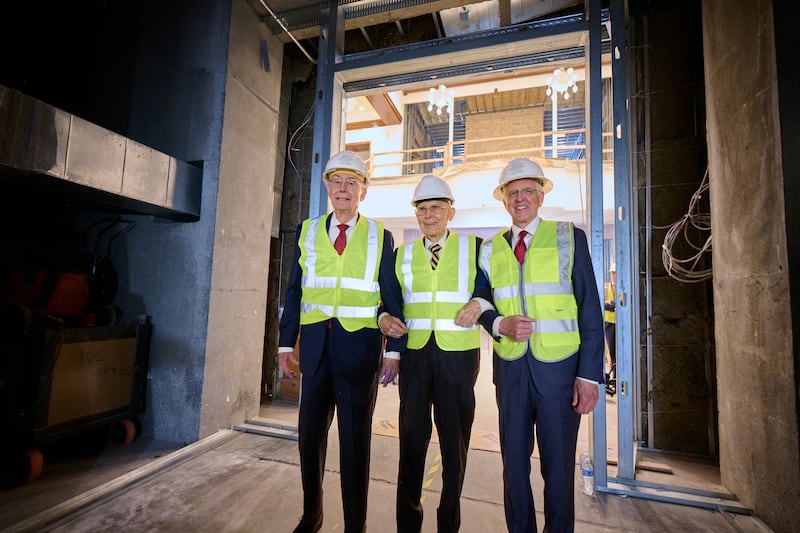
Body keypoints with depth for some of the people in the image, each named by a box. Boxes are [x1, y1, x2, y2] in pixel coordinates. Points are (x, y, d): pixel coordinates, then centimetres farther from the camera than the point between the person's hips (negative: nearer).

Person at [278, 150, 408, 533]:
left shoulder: (380, 237, 1)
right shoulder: (307, 232, 7)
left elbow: (392, 297, 1)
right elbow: (294, 292, 7)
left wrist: (394, 350, -3)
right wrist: (286, 343, 3)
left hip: (360, 345, -2)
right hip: (315, 344, 3)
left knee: (356, 437, 10)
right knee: (310, 432, 15)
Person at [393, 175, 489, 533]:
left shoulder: (474, 247, 4)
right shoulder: (403, 254, 11)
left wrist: (479, 303, -13)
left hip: (459, 355, -1)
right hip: (415, 353, 2)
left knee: (455, 437, 11)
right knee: (411, 436, 9)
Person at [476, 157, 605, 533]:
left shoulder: (569, 237, 0)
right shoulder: (490, 248, 7)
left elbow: (590, 310, -3)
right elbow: (482, 306, 9)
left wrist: (589, 375, -8)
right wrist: (501, 324, -13)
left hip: (559, 368, -2)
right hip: (510, 370, 3)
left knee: (558, 466, 11)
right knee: (513, 463, 15)